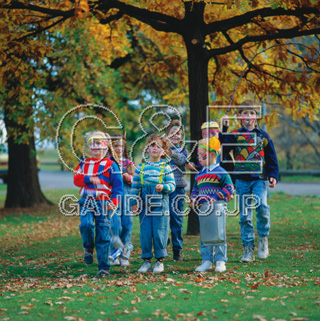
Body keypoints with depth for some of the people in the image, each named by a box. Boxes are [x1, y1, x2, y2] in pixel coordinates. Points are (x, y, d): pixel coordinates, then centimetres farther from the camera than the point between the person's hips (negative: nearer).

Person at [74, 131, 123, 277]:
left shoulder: (110, 165, 3)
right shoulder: (84, 163, 14)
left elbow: (118, 185, 0)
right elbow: (76, 179, 5)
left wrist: (114, 202, -12)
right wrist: (90, 179, -13)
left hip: (103, 203, -2)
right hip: (86, 202, 2)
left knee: (103, 236, -3)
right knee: (86, 224, -23)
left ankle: (103, 267, 3)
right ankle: (88, 249, 7)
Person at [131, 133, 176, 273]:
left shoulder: (165, 167, 3)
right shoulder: (141, 167, 9)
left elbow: (172, 185, 1)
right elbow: (135, 186, 11)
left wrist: (163, 187, -19)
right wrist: (134, 203, 6)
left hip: (160, 204, -2)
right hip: (144, 204, 2)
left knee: (160, 232, -1)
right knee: (145, 233, 3)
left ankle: (160, 261, 10)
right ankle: (147, 261, 13)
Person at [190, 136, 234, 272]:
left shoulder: (220, 172, -3)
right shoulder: (199, 175, 17)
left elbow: (228, 188, -8)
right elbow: (195, 189, 23)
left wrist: (216, 198, -17)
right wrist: (193, 199, 4)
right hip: (203, 208, 6)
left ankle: (220, 261, 2)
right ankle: (206, 261, 10)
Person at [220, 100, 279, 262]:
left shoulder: (262, 135, 10)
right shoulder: (234, 135, 8)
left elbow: (271, 157, 13)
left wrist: (273, 175, 3)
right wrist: (224, 128, -16)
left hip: (260, 179, -1)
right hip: (241, 180, 1)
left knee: (262, 206, -23)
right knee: (245, 216, 2)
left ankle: (263, 238, -2)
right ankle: (248, 249, 9)